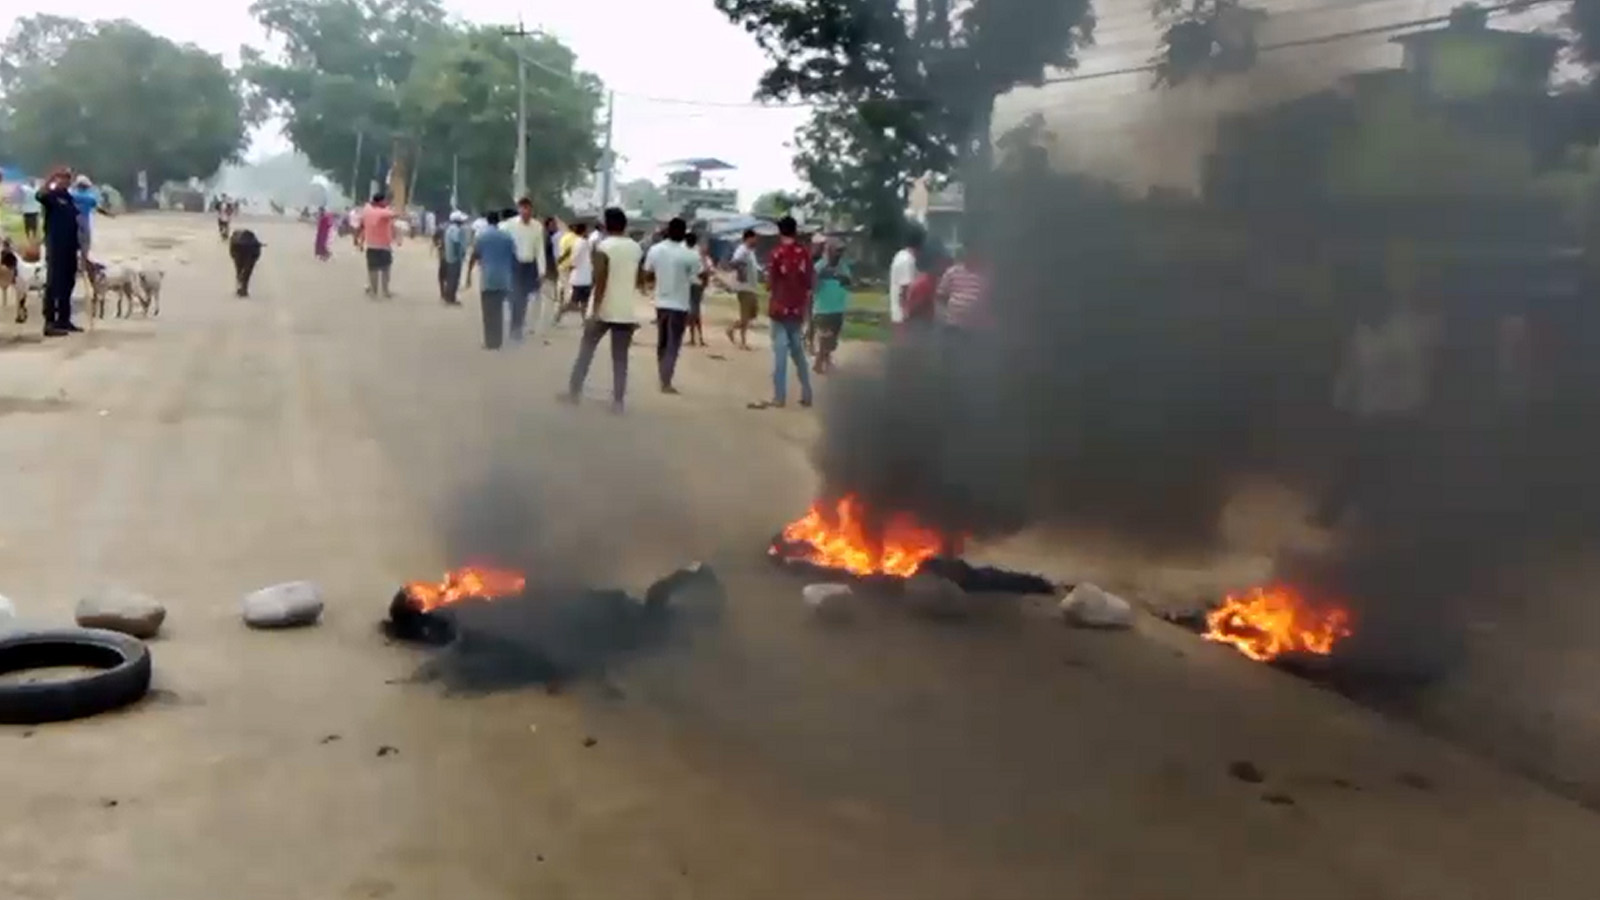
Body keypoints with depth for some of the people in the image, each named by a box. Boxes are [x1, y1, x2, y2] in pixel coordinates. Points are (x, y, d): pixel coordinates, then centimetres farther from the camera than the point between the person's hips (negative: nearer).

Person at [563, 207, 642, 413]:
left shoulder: (603, 247, -11)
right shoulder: (637, 248, 6)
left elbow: (600, 281, -17)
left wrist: (594, 310, -16)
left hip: (604, 310, -4)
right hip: (626, 311, 4)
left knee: (585, 351, 11)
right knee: (620, 358, 6)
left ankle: (574, 391, 15)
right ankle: (618, 400, 3)